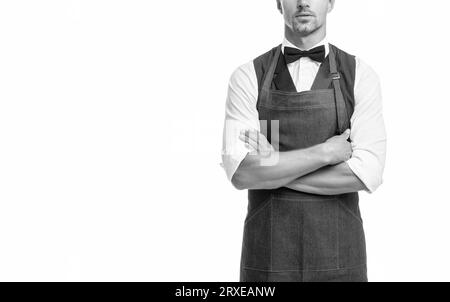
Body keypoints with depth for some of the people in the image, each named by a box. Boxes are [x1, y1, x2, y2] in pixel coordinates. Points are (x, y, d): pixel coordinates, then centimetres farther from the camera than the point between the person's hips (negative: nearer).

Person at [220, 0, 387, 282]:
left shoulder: (361, 76, -1)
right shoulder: (247, 77, -1)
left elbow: (366, 174, -13)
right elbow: (240, 172, -14)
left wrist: (270, 171, -13)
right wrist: (324, 152, -16)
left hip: (338, 251, 0)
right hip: (268, 252, 0)